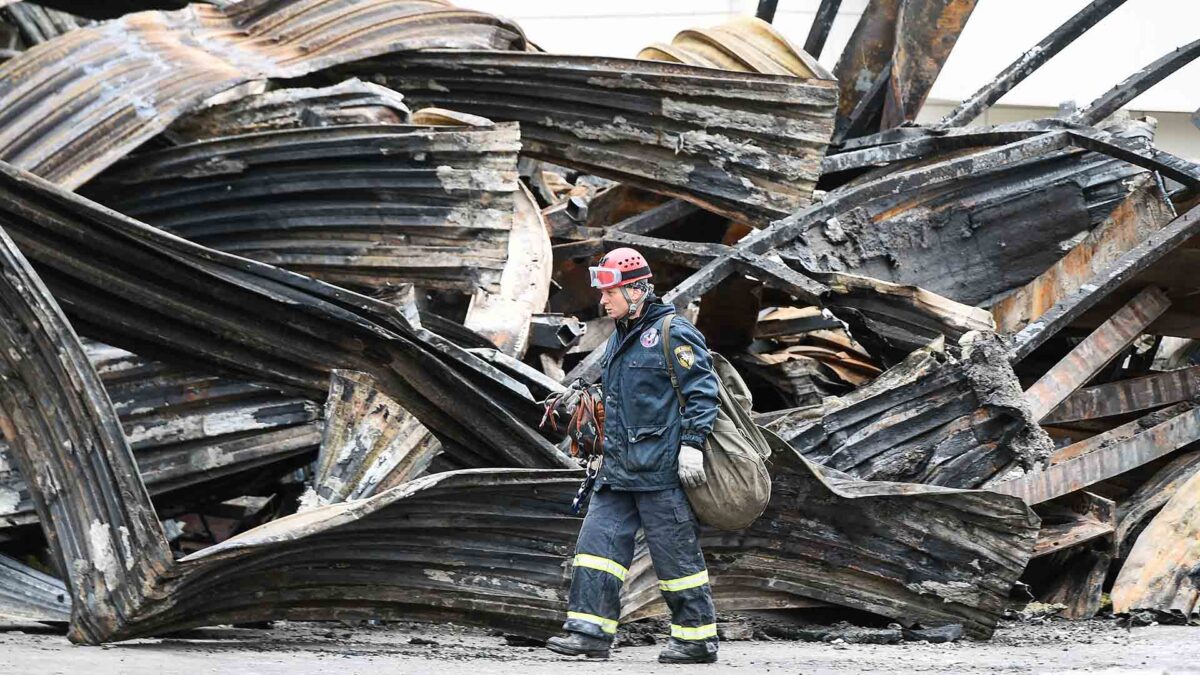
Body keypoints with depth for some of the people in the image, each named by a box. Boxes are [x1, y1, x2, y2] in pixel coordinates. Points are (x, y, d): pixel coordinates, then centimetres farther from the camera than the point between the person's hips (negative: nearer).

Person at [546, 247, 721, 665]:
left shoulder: (672, 333, -9)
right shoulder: (619, 340, 19)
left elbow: (702, 391, -13)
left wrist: (691, 444, -19)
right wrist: (609, 454, 28)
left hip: (663, 471, -9)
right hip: (620, 470, 9)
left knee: (676, 553, -2)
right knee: (598, 541, -1)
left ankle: (698, 638, 8)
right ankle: (590, 630, -2)